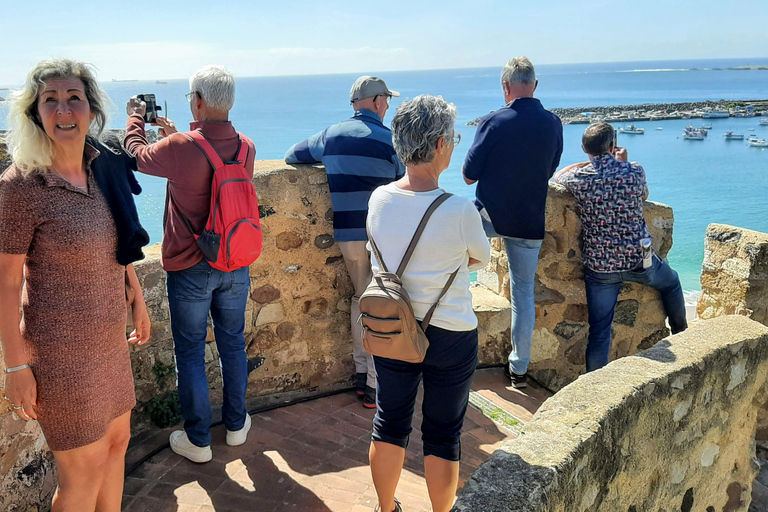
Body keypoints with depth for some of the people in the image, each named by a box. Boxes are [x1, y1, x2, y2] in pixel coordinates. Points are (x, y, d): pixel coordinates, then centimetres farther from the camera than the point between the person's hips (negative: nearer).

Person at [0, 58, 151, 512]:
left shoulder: (103, 168, 0)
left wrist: (138, 300, 18)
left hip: (110, 338, 7)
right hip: (61, 347, -6)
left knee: (117, 440, 21)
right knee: (84, 471, 8)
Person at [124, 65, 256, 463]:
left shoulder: (179, 149, -20)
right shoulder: (246, 148, -4)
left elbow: (137, 155, 3)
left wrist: (135, 120, 21)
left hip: (190, 269, -4)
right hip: (235, 266, 5)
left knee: (190, 352, 9)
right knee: (233, 344, 18)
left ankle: (197, 440, 20)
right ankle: (236, 424, 32)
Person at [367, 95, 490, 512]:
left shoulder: (378, 199, -9)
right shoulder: (460, 211, -23)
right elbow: (481, 259, -3)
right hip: (450, 336, -4)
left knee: (389, 424, 20)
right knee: (443, 435, 15)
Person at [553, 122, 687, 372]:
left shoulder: (578, 179, -9)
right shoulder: (634, 171, -7)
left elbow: (558, 175, 16)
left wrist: (590, 163, 16)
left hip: (598, 266, -1)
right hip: (638, 258, 1)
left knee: (599, 330, 4)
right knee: (671, 281, 33)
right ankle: (680, 335, 50)